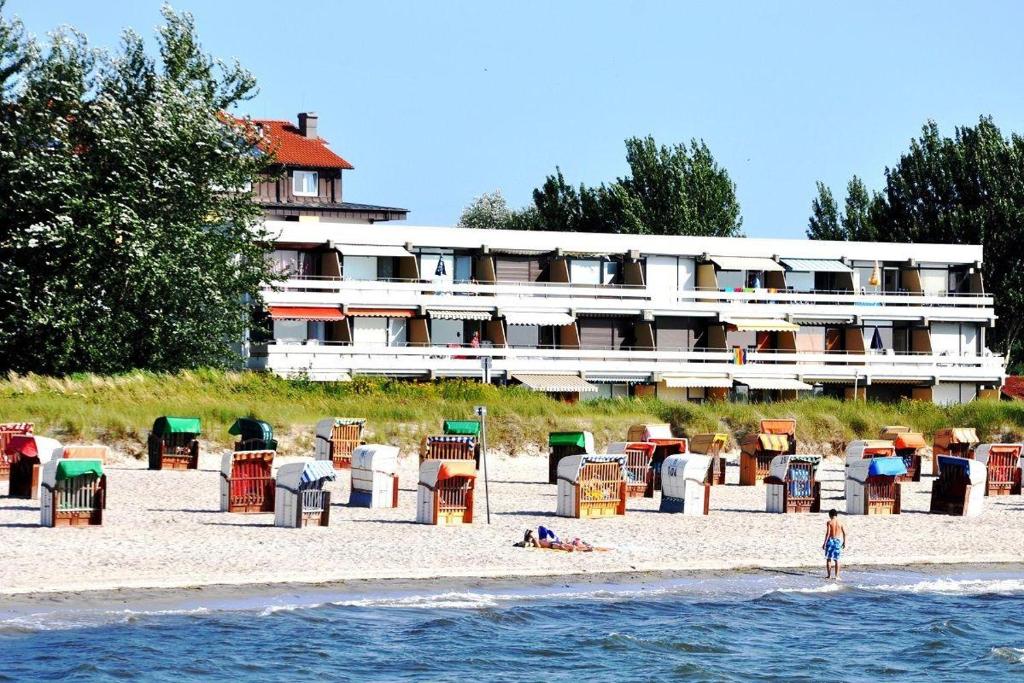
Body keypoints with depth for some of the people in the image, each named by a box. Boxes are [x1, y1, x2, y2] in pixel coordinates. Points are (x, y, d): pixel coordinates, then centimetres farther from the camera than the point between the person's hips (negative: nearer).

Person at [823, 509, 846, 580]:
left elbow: (828, 533, -12)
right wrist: (844, 542, 13)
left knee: (828, 559, 5)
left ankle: (829, 575, 3)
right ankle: (837, 576, 6)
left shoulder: (829, 522, -6)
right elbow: (844, 533, 3)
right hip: (838, 541, 3)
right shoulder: (840, 523, 4)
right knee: (836, 560, 8)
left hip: (830, 540, -3)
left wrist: (824, 543, -8)